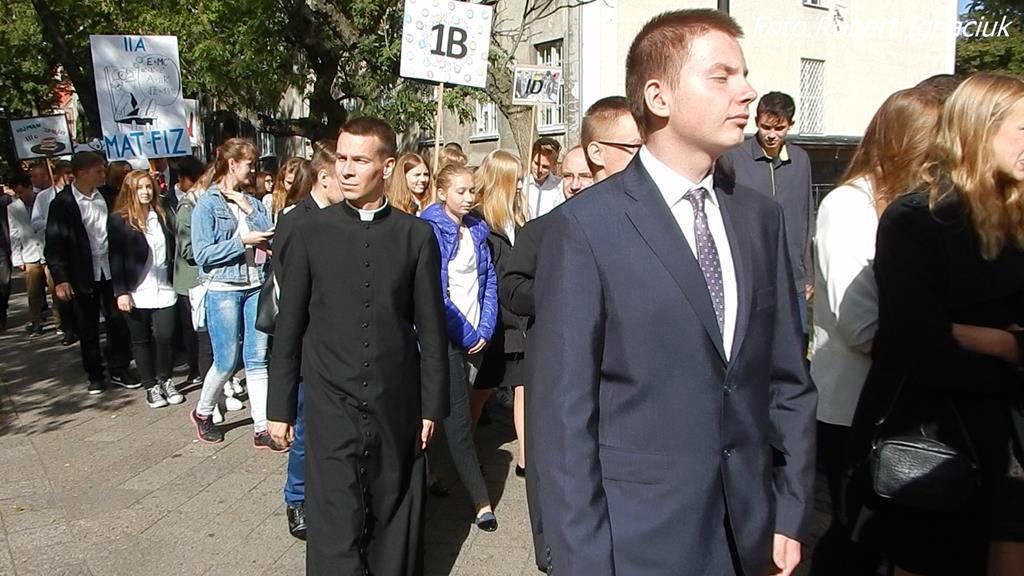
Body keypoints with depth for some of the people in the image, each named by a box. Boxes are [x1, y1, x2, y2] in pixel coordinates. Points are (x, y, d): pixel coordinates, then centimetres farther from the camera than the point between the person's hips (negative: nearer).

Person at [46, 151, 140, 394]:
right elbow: (54, 244, -8)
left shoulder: (107, 195, 2)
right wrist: (60, 278, -15)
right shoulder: (62, 203, -8)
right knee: (88, 328, 8)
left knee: (118, 321, 5)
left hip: (111, 271, 3)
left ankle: (119, 369, 20)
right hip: (84, 275, -2)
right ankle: (95, 375, 20)